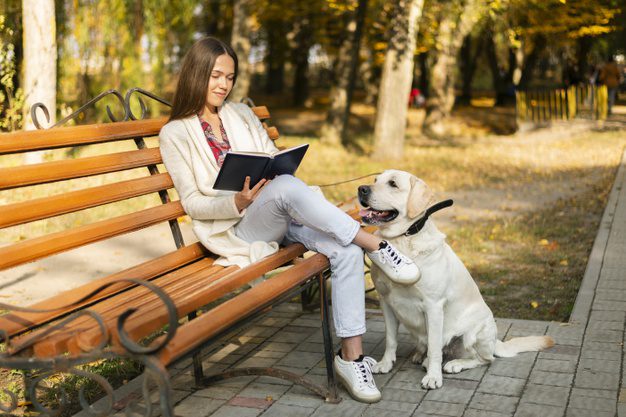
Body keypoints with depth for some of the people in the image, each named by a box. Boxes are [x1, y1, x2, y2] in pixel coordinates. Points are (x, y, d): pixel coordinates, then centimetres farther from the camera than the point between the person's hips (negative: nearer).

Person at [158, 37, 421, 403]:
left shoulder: (242, 114, 18)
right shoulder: (175, 134, 4)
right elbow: (192, 203, -3)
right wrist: (239, 202, -22)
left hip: (281, 217, 5)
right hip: (235, 229, -5)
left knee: (347, 251, -24)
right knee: (287, 188, -37)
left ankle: (351, 355, -19)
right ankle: (376, 246, -28)